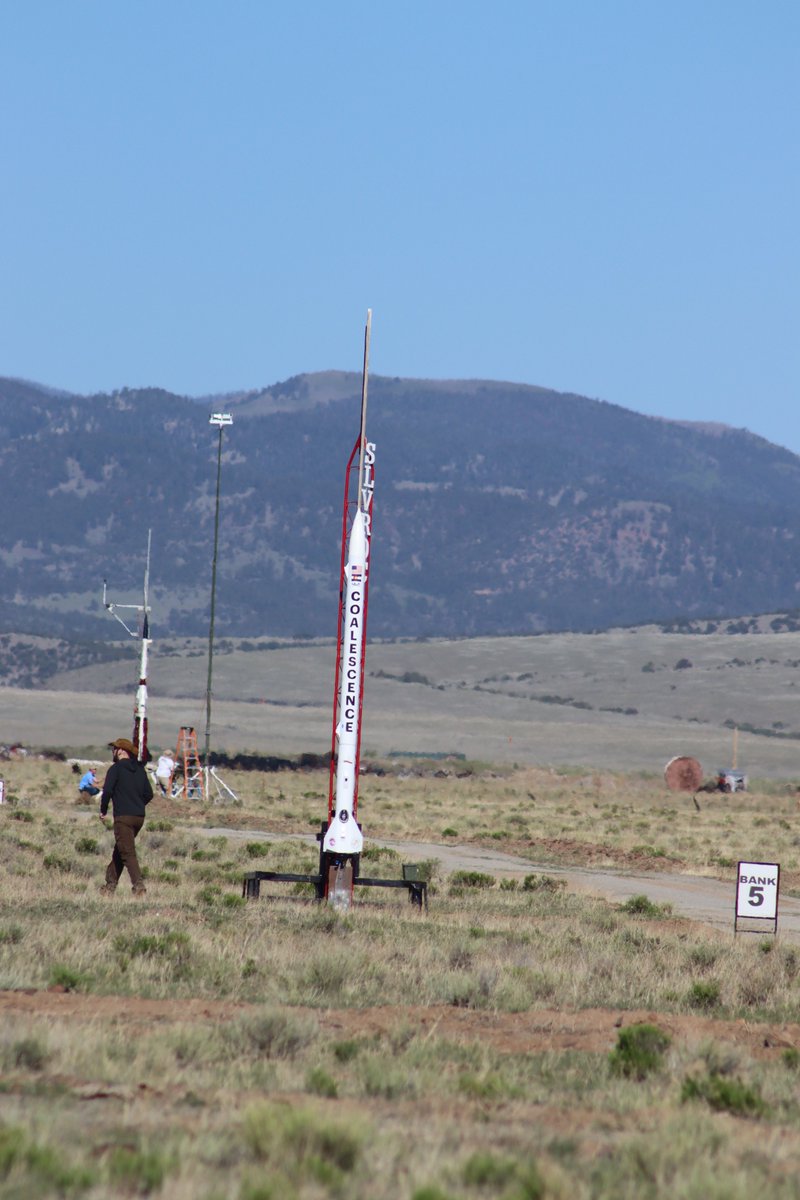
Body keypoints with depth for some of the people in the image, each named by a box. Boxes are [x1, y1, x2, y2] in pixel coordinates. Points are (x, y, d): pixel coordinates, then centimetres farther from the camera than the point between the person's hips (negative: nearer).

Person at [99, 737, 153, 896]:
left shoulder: (116, 768, -7)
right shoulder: (140, 770, 13)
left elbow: (107, 791, -15)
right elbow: (149, 794, 13)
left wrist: (103, 811, -2)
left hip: (123, 817, -7)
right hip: (139, 817, 7)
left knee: (127, 853, -11)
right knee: (119, 851, 18)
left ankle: (138, 885, -25)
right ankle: (110, 885, 20)